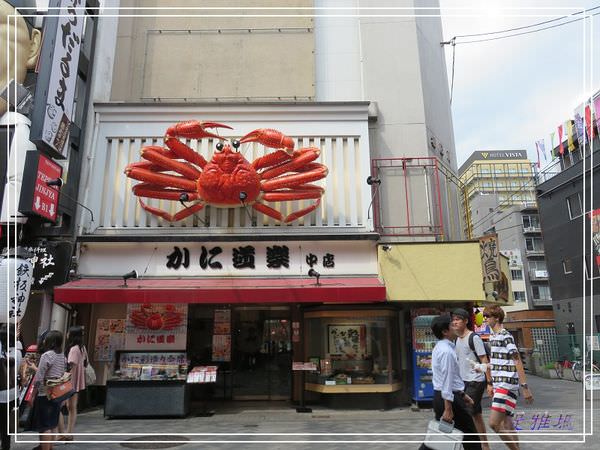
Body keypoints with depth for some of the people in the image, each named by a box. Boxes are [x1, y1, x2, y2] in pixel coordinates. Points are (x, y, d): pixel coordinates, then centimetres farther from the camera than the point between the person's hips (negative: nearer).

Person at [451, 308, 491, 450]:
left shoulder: (474, 338, -13)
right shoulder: (457, 339, 11)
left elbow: (484, 361, -14)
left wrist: (489, 382, -20)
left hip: (475, 381, -8)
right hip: (464, 381, 8)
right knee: (476, 415, 14)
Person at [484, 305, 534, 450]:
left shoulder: (505, 336, -13)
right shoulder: (492, 336, 13)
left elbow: (518, 362, -15)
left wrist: (525, 387, -17)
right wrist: (490, 384, 21)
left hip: (507, 385, -9)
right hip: (498, 385, 9)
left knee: (494, 423, -11)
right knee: (507, 424, 13)